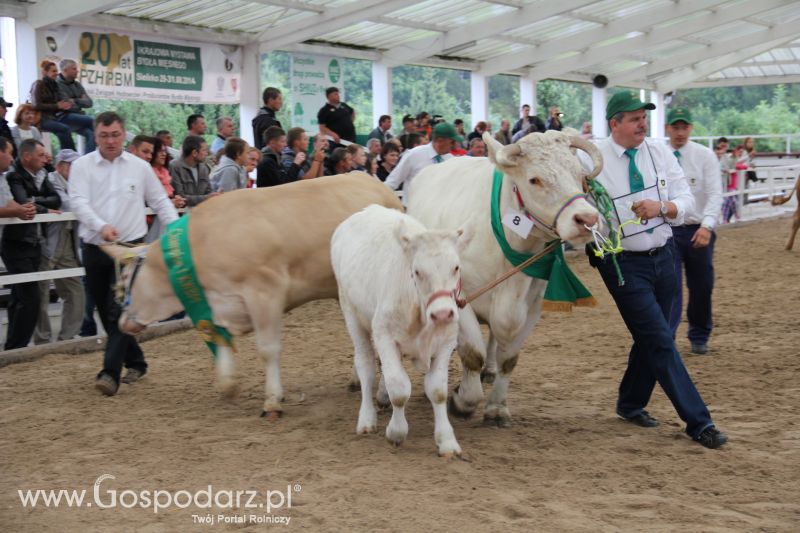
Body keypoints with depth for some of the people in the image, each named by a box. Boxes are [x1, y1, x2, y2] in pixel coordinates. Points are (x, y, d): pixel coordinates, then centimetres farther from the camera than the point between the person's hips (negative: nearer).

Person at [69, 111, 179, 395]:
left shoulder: (140, 167, 6)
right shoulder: (82, 166, 2)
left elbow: (161, 202, 12)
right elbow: (79, 202, -11)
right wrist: (101, 226, -28)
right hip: (94, 248, 2)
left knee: (120, 311, -13)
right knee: (107, 313, 10)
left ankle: (110, 372, -16)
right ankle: (135, 362, 26)